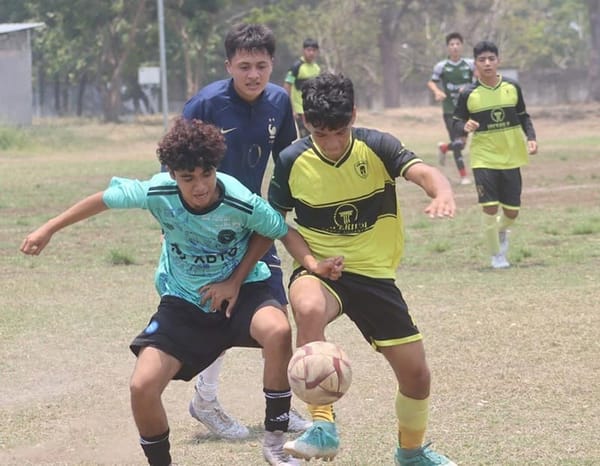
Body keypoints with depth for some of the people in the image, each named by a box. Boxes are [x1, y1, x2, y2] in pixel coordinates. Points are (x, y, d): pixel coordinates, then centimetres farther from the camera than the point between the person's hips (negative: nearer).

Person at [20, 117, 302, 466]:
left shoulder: (243, 203, -25)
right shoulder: (158, 193, -22)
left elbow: (273, 230, -4)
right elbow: (107, 198, -5)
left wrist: (235, 281, -12)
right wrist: (49, 229, 2)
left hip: (240, 290, -2)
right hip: (183, 302, 2)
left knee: (278, 331, -35)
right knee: (143, 387, -15)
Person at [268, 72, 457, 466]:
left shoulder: (376, 147, -11)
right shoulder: (292, 162, -9)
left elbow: (423, 172, -28)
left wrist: (442, 193, -53)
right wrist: (311, 261, -14)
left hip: (375, 274, 2)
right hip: (321, 271, -1)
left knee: (416, 374, 4)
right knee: (308, 310, -38)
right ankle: (323, 426, -32)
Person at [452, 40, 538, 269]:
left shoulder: (512, 88, 0)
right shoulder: (469, 94, -8)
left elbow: (523, 117, 11)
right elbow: (456, 122, 0)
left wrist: (530, 138, -4)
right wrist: (465, 126, -22)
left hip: (511, 158, 3)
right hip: (484, 158, -3)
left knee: (512, 211, 6)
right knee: (490, 208, -11)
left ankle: (501, 230, 43)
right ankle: (496, 255, 10)